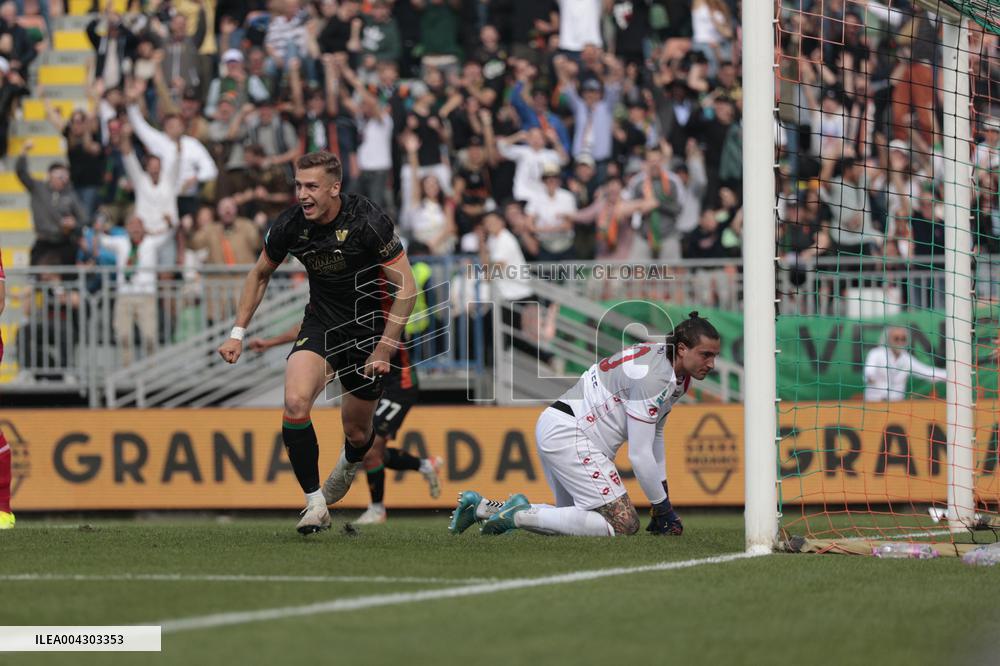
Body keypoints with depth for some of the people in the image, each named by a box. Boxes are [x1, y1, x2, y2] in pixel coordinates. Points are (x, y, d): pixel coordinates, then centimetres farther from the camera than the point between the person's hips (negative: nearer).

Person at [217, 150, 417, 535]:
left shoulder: (367, 222, -23)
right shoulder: (290, 225, -11)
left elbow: (406, 287, -18)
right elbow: (260, 274, 9)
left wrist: (384, 350, -21)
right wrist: (238, 332, 4)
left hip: (369, 326, -2)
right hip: (320, 325, 2)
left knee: (357, 432, 10)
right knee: (295, 402, -25)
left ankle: (349, 465, 50)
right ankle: (315, 504, -16)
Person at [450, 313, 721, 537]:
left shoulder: (678, 376, 10)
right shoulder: (652, 376, -22)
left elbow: (655, 435, 22)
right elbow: (639, 454, -20)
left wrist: (664, 497, 20)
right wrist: (663, 508, -9)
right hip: (568, 435, -11)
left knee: (574, 520, 22)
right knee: (624, 524, -15)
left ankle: (482, 508, 18)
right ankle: (521, 515, -13)